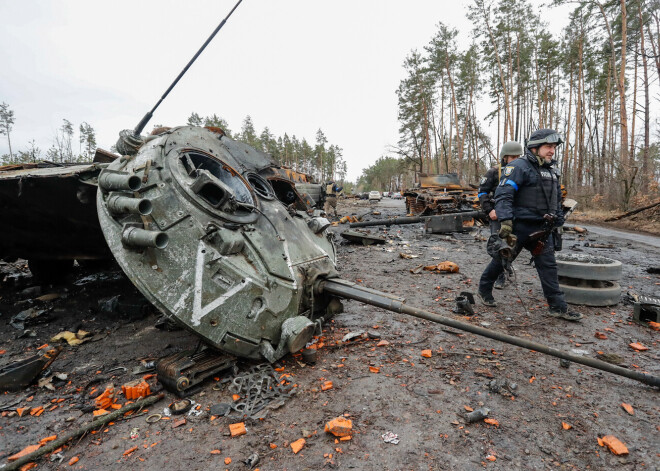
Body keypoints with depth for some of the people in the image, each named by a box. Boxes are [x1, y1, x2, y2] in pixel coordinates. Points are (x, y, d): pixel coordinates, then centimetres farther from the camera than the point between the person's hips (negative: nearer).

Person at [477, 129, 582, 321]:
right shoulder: (519, 167, -12)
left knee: (548, 265, 6)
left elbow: (557, 202, 25)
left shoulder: (552, 171, 16)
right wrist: (505, 221, -33)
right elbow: (503, 195, -23)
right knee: (502, 260, 6)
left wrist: (558, 224, 21)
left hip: (541, 228, 8)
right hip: (519, 225, -7)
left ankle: (558, 306, 11)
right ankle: (484, 290, 25)